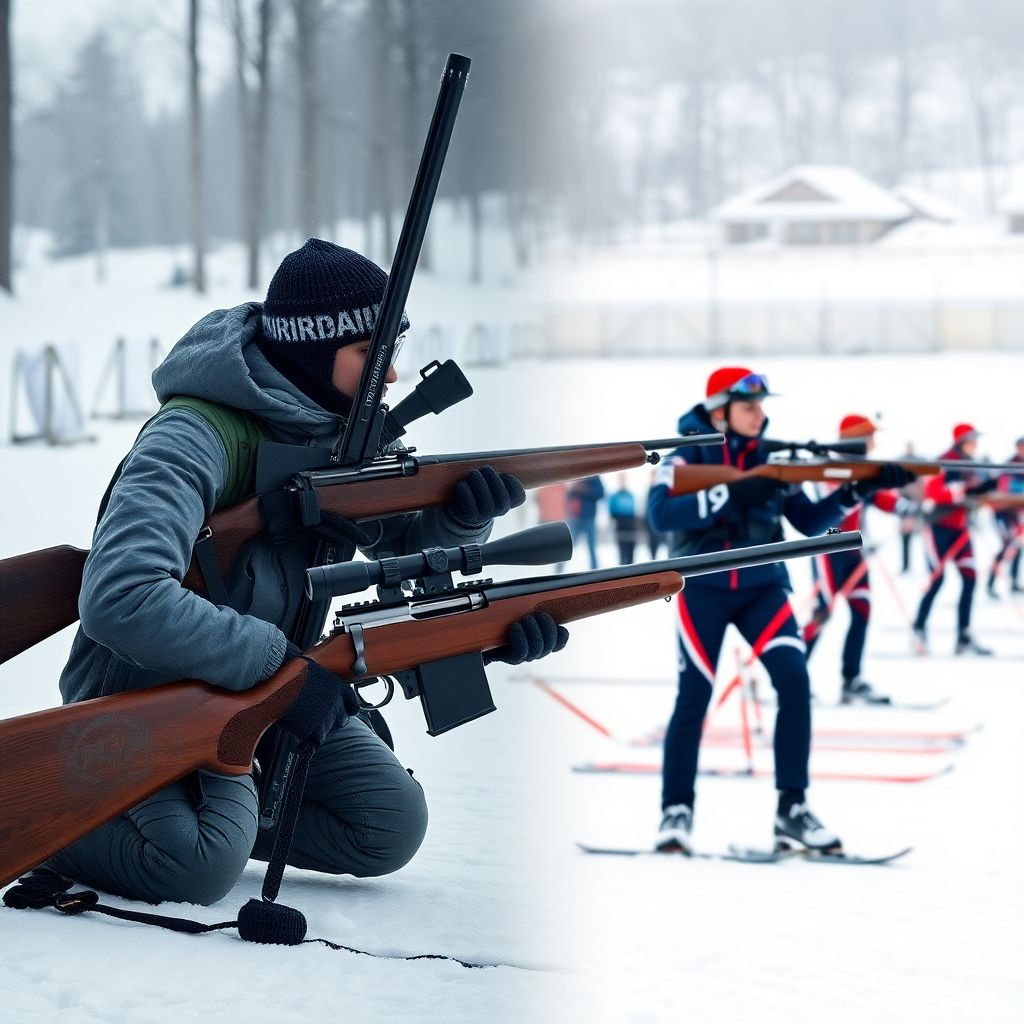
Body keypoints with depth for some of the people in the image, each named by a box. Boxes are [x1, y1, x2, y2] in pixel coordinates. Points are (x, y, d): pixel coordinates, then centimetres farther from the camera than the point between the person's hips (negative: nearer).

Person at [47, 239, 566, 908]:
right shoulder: (198, 438, -28)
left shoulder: (344, 431, -3)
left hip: (271, 681, 8)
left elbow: (405, 534, 10)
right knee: (200, 862, -31)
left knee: (392, 827, -6)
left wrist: (464, 513, -15)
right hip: (144, 695, -7)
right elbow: (121, 600, -40)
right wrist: (279, 664, -36)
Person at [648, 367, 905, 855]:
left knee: (794, 678, -15)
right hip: (703, 587, -3)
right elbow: (660, 513, -23)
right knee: (694, 695, -4)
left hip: (761, 585, 3)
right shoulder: (688, 457, -6)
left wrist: (857, 491, -10)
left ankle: (792, 807, -8)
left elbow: (808, 522, 5)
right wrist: (732, 493, -30)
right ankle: (677, 810, 13)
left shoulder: (770, 459, 5)